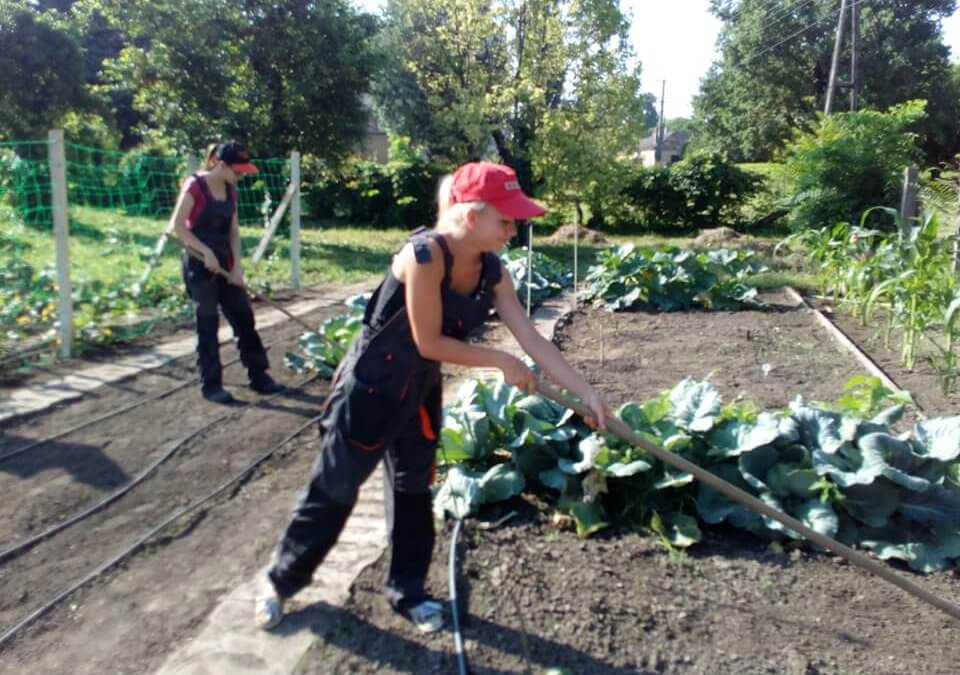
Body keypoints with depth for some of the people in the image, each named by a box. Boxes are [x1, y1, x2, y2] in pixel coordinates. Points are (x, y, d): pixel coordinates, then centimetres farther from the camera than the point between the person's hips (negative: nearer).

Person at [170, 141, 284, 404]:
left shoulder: (230, 190, 6)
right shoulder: (195, 186, -14)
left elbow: (233, 230, 8)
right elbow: (178, 226, -16)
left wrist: (237, 266, 0)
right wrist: (206, 252, -20)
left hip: (224, 262, 7)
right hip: (200, 264, -7)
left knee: (244, 318, 9)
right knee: (207, 325, -1)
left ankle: (258, 376, 19)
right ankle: (211, 385, 10)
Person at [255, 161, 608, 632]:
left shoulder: (491, 271, -7)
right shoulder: (425, 254, -29)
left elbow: (532, 339, -6)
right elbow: (429, 342, -26)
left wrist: (586, 392, -9)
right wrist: (501, 363, -17)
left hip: (420, 390, 7)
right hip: (370, 389, -7)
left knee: (414, 490, 17)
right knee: (334, 491, 8)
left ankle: (407, 590, 36)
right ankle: (280, 579, 32)